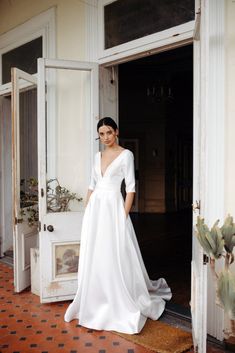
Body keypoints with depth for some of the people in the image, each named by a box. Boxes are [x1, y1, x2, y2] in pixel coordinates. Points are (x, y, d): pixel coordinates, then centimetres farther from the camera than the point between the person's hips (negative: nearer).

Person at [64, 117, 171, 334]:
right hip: (94, 209, 6)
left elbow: (131, 188, -8)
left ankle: (124, 308, 14)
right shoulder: (98, 156, 14)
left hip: (113, 208, -6)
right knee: (93, 259, 9)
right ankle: (96, 305, 24)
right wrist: (87, 211, 10)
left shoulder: (126, 155, -4)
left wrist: (123, 215, -14)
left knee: (116, 259, -1)